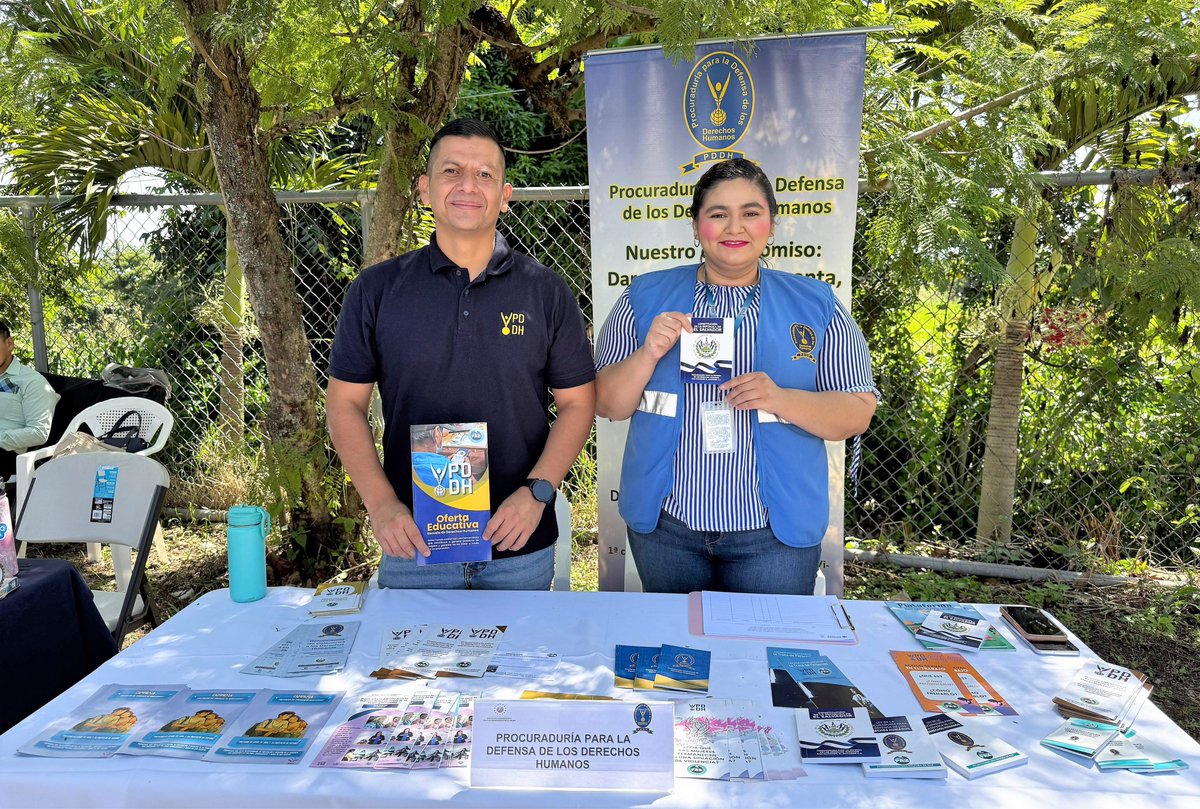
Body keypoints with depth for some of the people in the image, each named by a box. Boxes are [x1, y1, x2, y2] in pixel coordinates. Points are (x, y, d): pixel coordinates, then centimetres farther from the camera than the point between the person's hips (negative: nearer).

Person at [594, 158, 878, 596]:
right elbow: (608, 406, 2)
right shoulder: (645, 297, 3)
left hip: (774, 532, 0)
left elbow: (858, 414, -1)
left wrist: (781, 399, -18)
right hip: (664, 525, 1)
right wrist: (648, 355, -16)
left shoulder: (816, 305, 2)